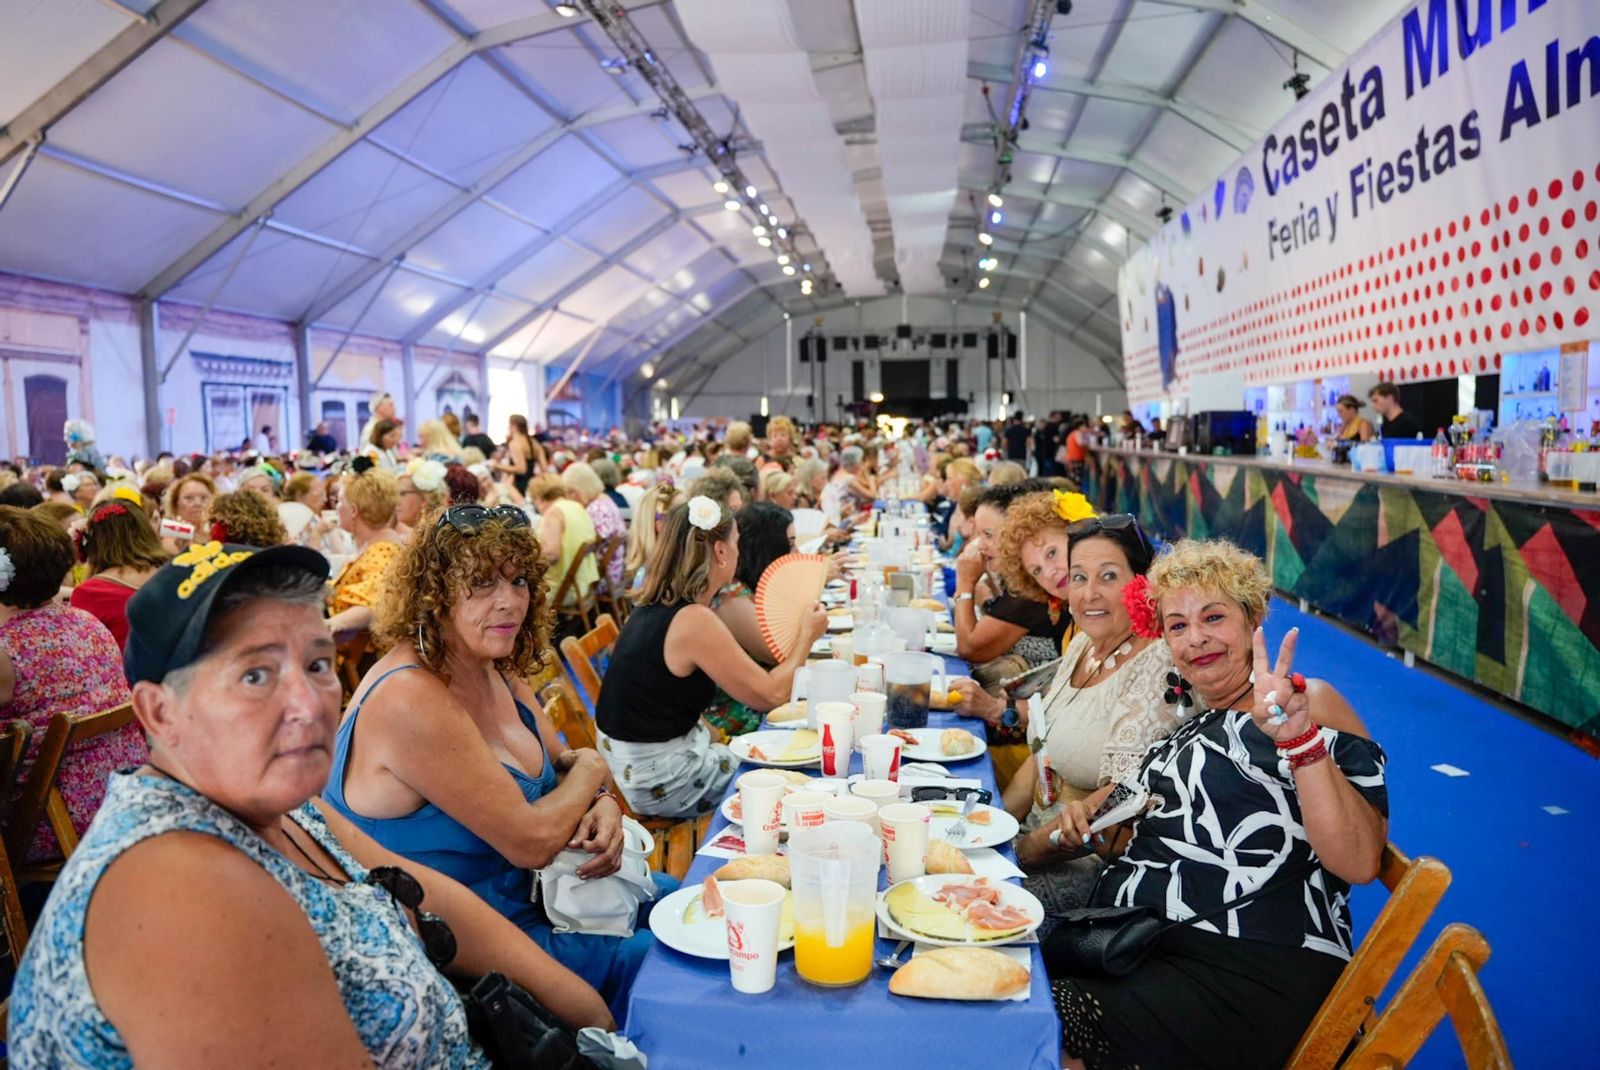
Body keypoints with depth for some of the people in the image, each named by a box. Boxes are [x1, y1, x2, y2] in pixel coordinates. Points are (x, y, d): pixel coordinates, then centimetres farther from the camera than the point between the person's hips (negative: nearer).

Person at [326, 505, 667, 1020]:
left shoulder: (493, 670, 0)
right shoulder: (412, 701, -29)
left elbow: (562, 764, 9)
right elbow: (532, 842, -27)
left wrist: (603, 806, -13)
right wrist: (592, 770, -8)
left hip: (523, 891, 9)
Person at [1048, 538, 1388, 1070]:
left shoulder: (1306, 704, -7)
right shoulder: (1187, 717, 14)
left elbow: (1359, 863, -20)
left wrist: (1300, 737, -31)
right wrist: (1092, 830, 7)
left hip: (1250, 976, -7)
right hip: (1136, 940, 7)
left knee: (1052, 1027, -23)